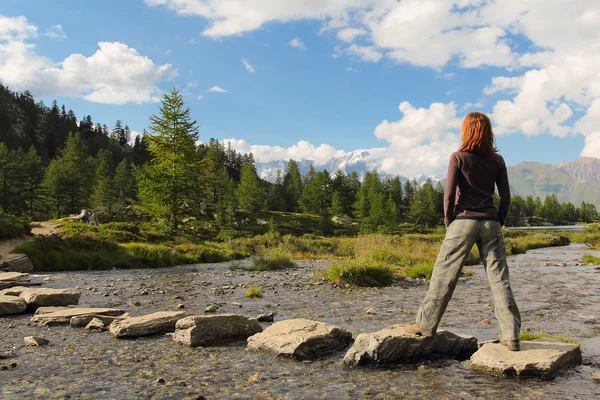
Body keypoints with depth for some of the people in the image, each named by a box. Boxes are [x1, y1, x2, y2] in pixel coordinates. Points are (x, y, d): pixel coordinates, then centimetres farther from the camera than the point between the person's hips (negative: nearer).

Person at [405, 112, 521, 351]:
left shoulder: (459, 158, -3)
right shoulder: (497, 160, 7)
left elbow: (449, 194, -8)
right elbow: (505, 196, 4)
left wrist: (448, 220, 3)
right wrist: (499, 222, 13)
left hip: (464, 221, -3)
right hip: (490, 223, 3)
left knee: (444, 274, 3)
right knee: (499, 278, 4)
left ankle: (426, 325, 8)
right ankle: (511, 336, 6)